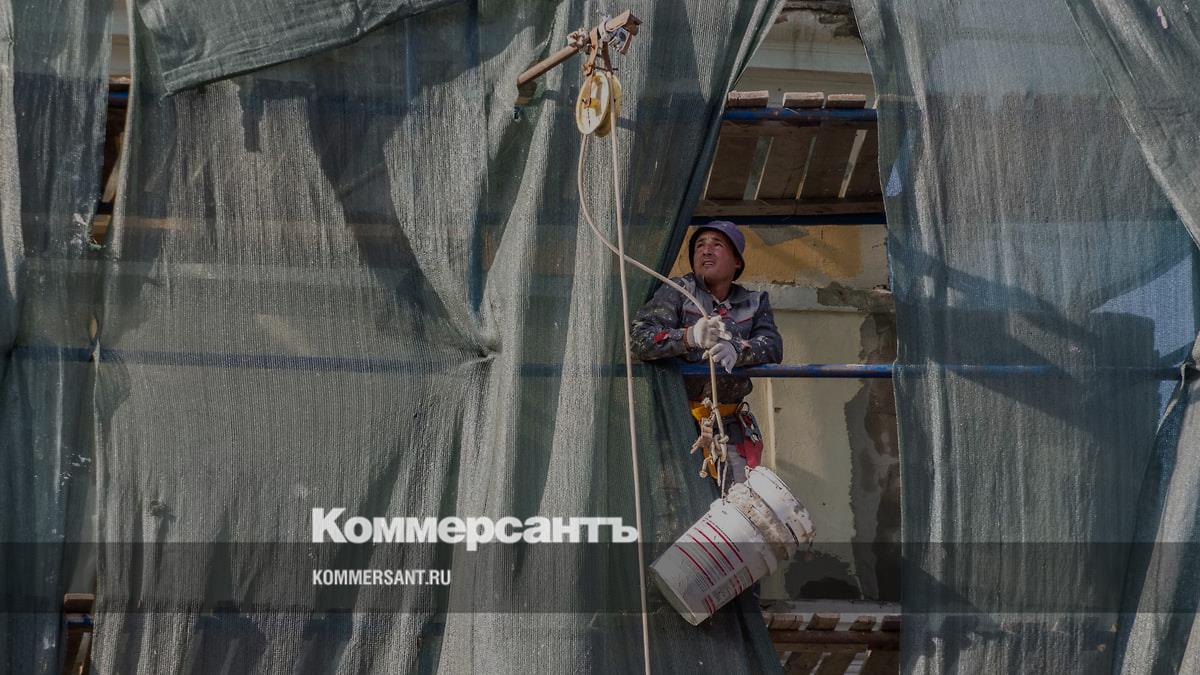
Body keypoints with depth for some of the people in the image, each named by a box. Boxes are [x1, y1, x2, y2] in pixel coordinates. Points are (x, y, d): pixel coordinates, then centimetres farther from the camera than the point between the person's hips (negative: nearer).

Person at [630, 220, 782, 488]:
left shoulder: (754, 302, 11)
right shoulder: (676, 292, -1)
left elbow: (772, 346, -4)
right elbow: (639, 338, -15)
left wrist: (737, 350, -27)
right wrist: (690, 336, -34)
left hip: (729, 423, 3)